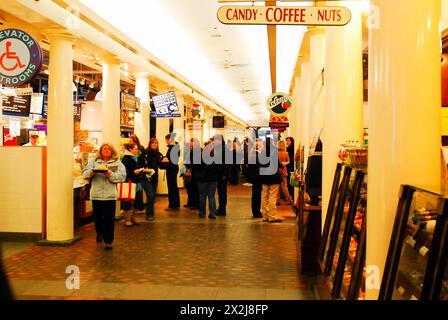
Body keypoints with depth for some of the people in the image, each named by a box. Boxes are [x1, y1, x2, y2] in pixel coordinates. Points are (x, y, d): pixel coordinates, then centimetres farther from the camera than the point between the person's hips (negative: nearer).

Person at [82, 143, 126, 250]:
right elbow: (84, 173, 4)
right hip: (96, 194, 3)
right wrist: (91, 172, -17)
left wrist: (111, 175, -20)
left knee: (109, 219, -3)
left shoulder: (117, 163, 6)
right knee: (97, 217, 14)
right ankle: (99, 233, 41)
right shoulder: (94, 161, 13)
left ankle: (108, 241, 6)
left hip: (110, 195, -2)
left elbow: (122, 176, -5)